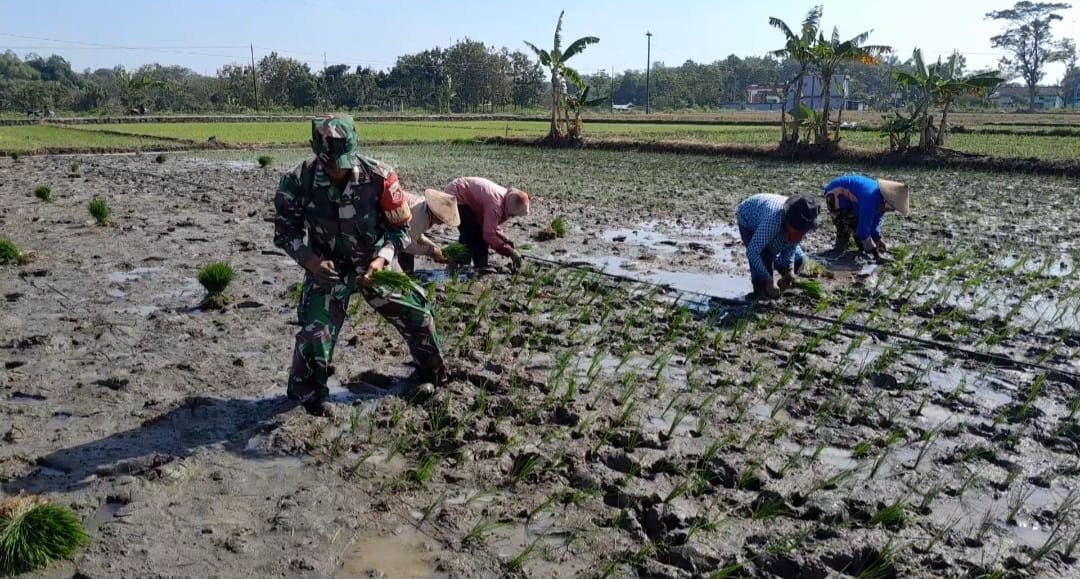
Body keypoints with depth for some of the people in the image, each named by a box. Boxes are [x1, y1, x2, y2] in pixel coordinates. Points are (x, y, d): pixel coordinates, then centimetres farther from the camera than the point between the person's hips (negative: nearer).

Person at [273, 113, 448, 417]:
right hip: (328, 267, -1)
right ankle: (309, 392, 17)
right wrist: (311, 260, -25)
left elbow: (399, 227, -10)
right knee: (316, 329, -13)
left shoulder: (378, 176, -22)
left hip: (375, 264, 1)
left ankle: (431, 373, 33)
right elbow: (286, 230, -8)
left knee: (416, 314, 5)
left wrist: (381, 259, -26)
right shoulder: (298, 182, -21)